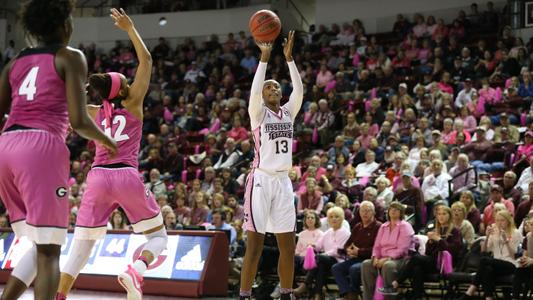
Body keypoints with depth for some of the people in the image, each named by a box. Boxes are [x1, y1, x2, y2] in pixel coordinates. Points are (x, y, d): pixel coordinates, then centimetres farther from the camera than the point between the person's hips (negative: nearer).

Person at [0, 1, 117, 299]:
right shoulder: (71, 58, 4)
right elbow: (79, 121, -4)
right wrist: (107, 141, 14)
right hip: (42, 147, -6)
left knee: (39, 245, 17)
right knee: (49, 250, -3)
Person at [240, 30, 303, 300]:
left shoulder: (288, 112, 12)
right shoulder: (258, 112, -1)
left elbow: (299, 90, -3)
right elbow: (254, 90, -19)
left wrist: (289, 57, -9)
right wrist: (264, 58, -24)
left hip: (283, 181, 5)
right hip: (261, 180, -5)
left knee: (287, 245, 7)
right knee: (255, 244, -7)